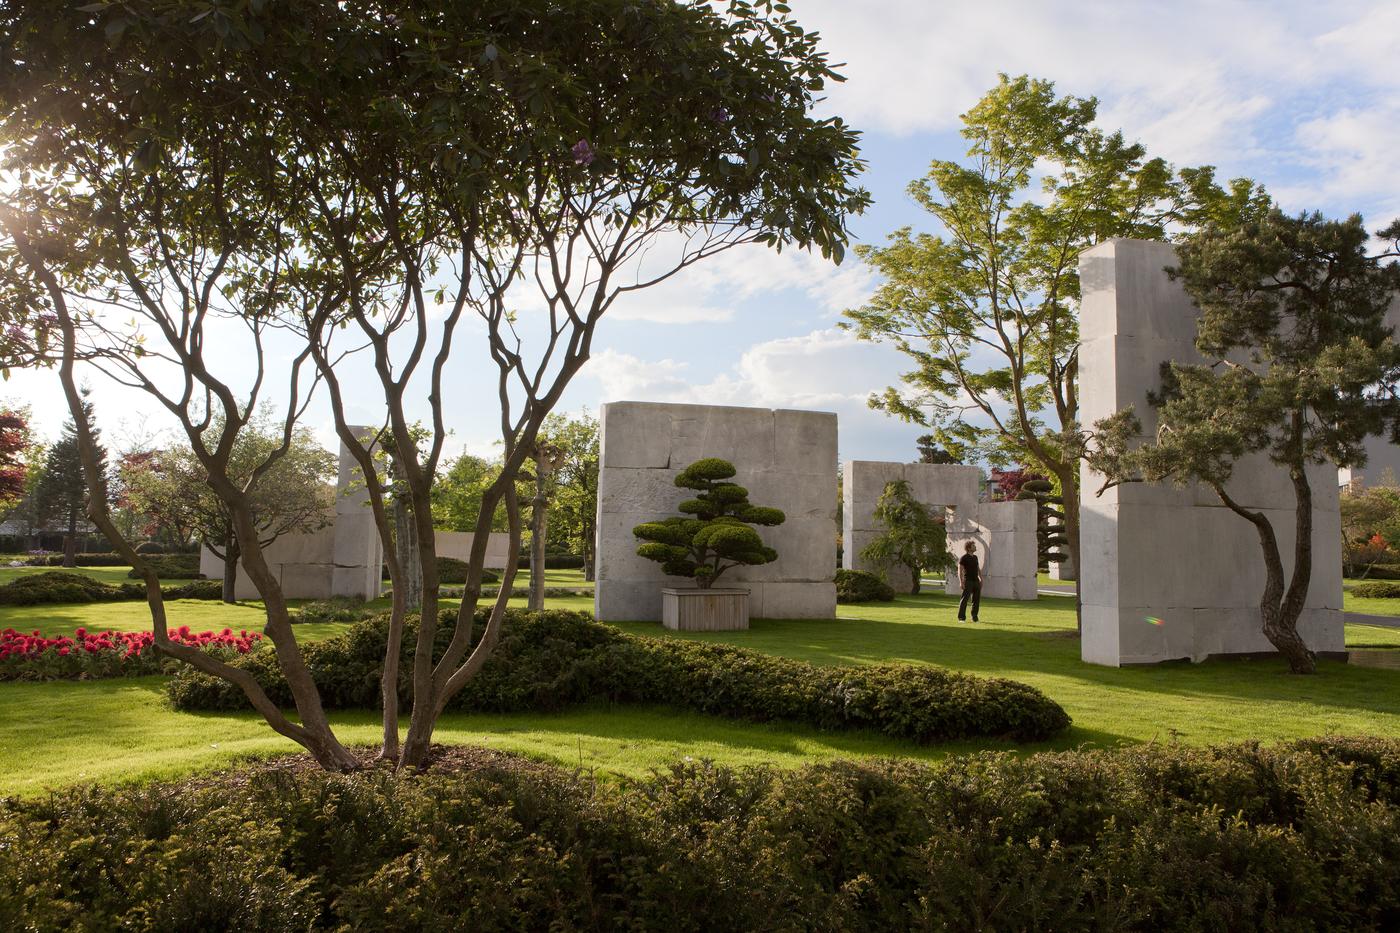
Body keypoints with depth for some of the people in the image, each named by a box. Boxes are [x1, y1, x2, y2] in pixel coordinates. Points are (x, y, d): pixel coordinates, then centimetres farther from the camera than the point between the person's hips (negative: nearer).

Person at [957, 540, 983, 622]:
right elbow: (960, 570, -12)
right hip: (968, 581, -7)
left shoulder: (975, 557, 15)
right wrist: (961, 582, -20)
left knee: (976, 600, 7)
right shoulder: (963, 558, -7)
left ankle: (974, 617, 16)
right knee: (965, 599, -7)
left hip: (976, 581, 7)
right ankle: (961, 617, -3)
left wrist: (981, 579, 16)